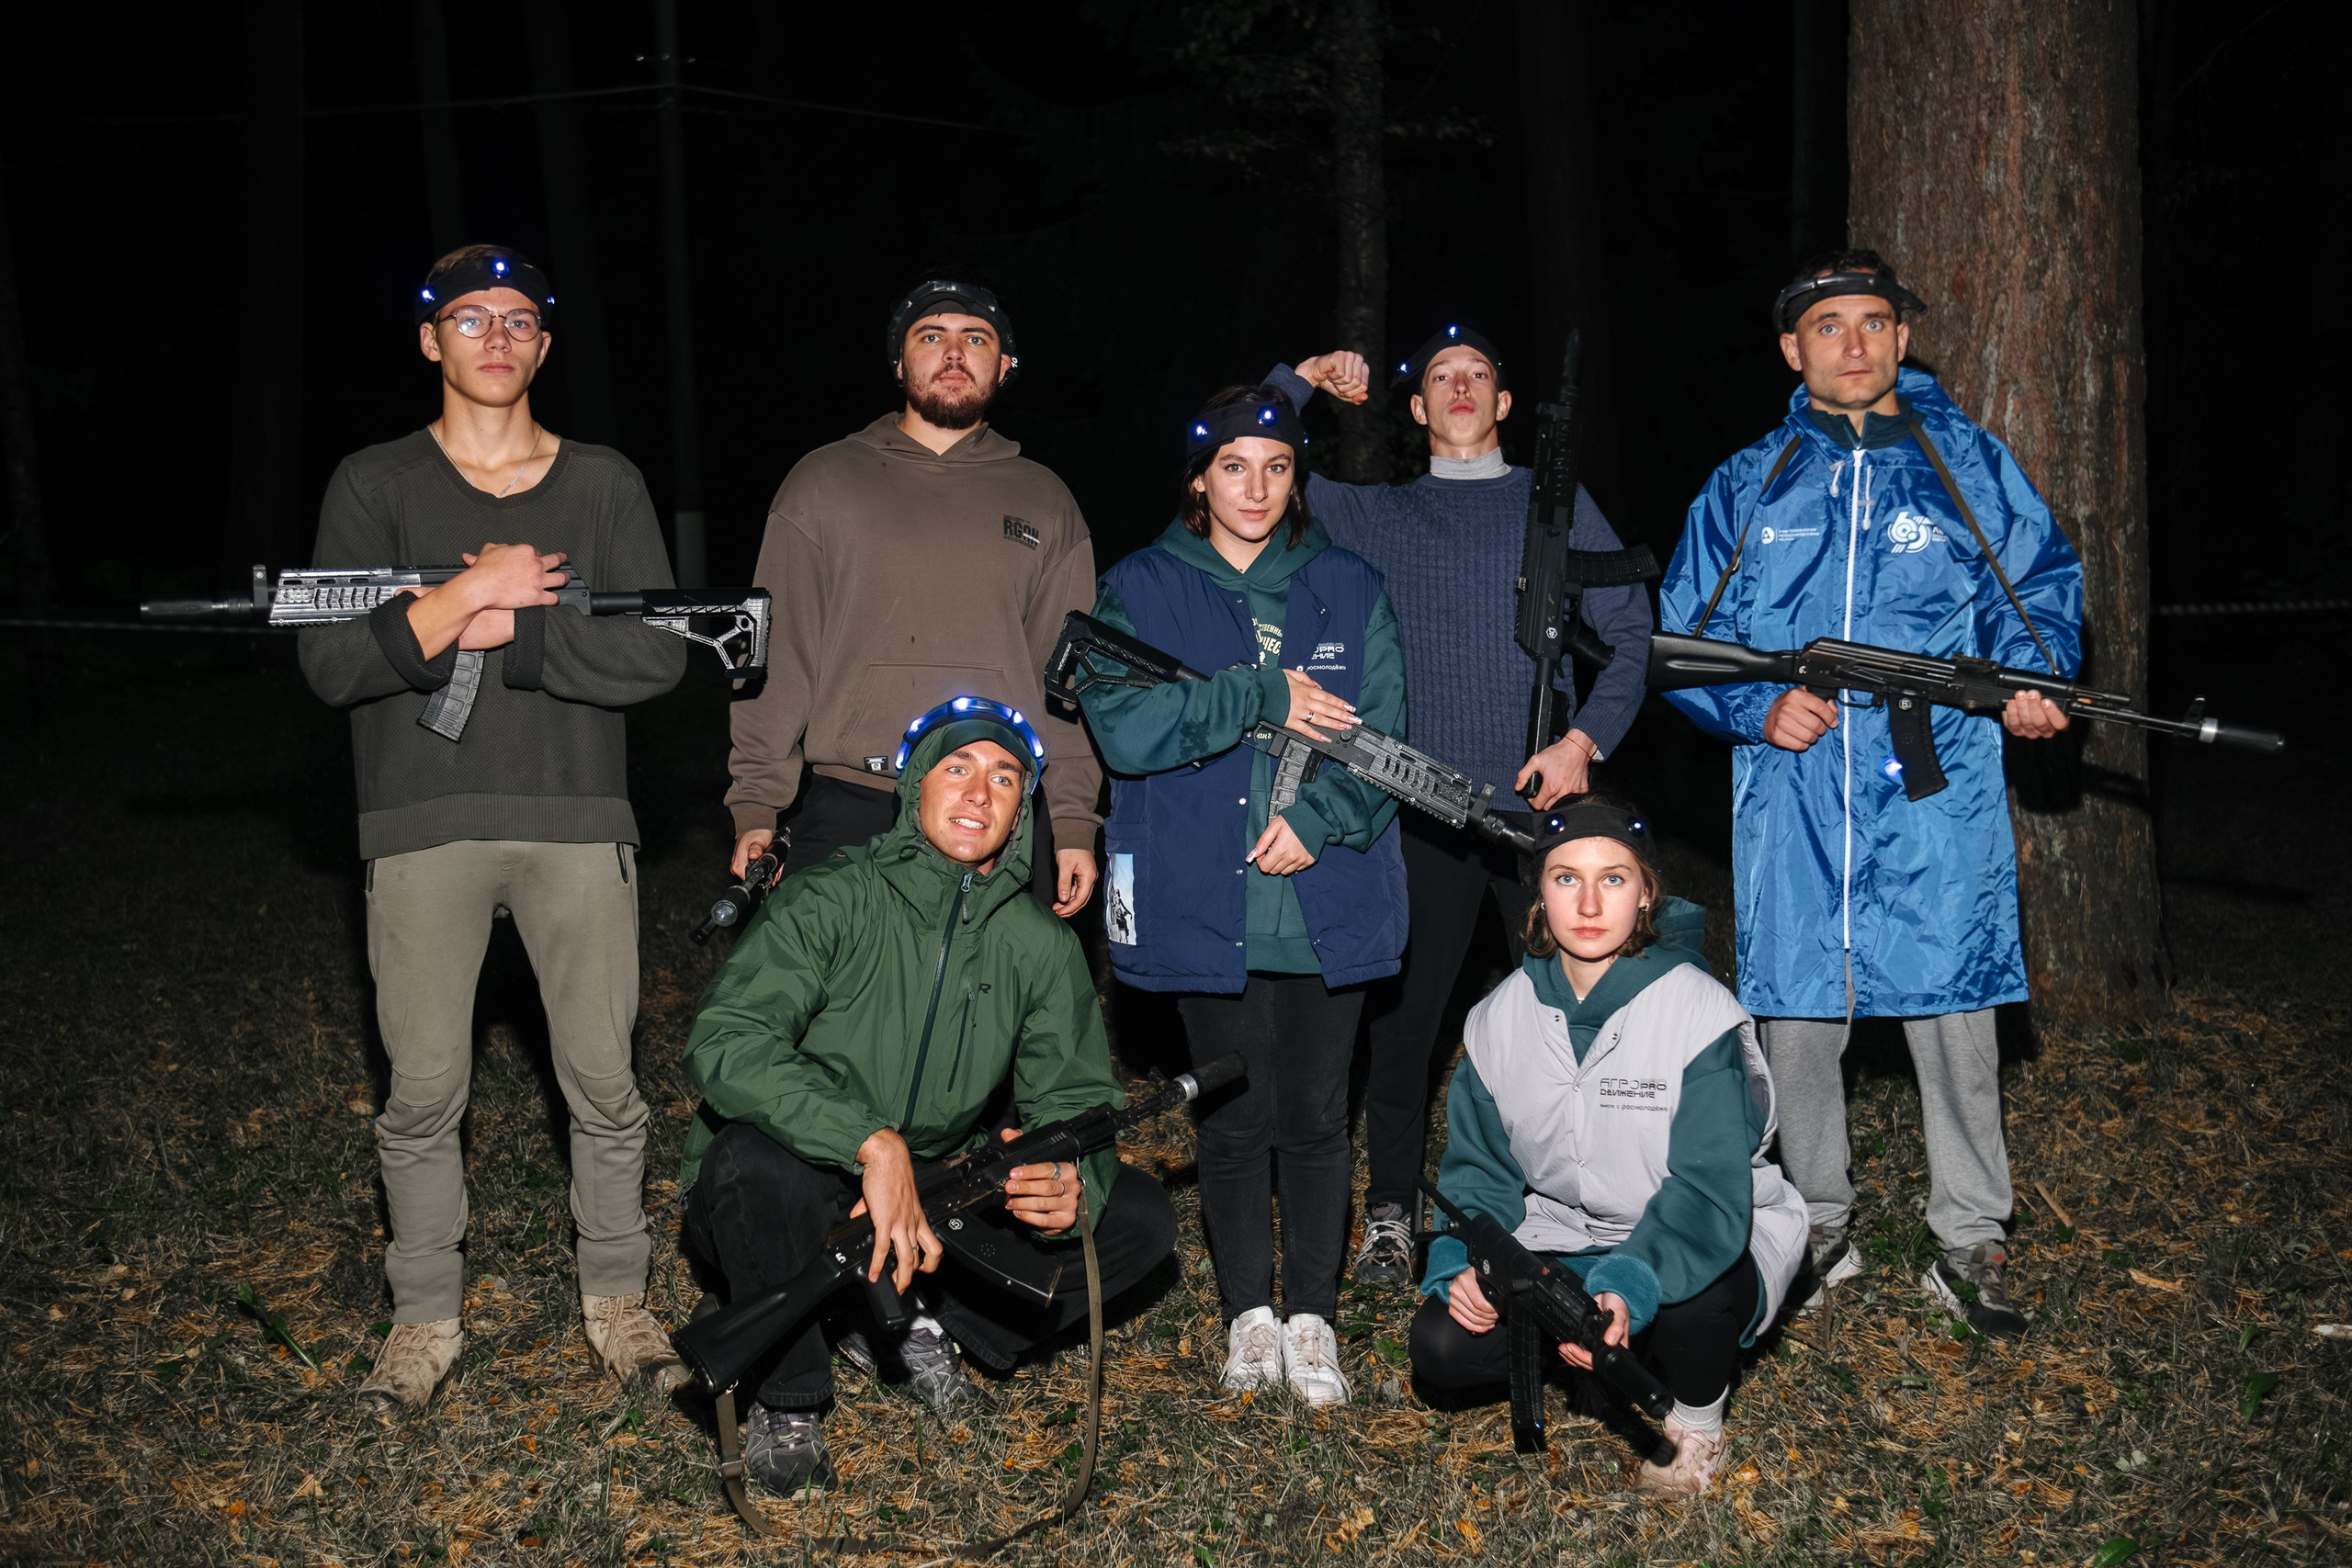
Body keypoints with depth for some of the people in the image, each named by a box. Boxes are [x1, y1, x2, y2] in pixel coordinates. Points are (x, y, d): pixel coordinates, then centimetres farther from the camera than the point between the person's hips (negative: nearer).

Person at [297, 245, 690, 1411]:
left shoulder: (605, 484, 8)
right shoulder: (374, 485, 6)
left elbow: (659, 655, -2)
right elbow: (331, 661, -5)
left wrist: (509, 635, -10)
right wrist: (470, 593, -14)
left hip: (576, 819, 1)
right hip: (422, 829, 0)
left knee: (602, 1080, 5)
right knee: (423, 1091, 5)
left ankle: (617, 1300, 22)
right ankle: (427, 1320, 21)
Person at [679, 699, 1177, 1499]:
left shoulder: (1042, 945, -2)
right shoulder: (828, 903, -16)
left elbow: (1074, 1101, -2)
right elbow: (724, 1042, -31)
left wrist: (1071, 1185, -28)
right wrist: (872, 1143, -44)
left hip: (936, 1204, 4)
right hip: (807, 1207, -4)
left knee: (1140, 1216, -9)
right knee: (758, 1155, -38)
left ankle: (924, 1321, 7)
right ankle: (786, 1403, -12)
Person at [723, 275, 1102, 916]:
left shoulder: (1045, 502, 13)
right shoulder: (823, 483, 9)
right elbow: (778, 658, 5)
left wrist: (1075, 824, 2)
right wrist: (755, 810, -2)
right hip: (846, 817, -1)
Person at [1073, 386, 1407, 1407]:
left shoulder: (1347, 589, 9)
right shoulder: (1141, 589, 4)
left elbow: (1381, 734, 3)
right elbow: (1123, 726, -10)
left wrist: (1318, 817, -13)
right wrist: (1264, 697, -14)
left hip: (1326, 901, 1)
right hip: (1205, 902, -1)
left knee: (1314, 1115, 5)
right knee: (1232, 1118, 8)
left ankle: (1312, 1318, 18)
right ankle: (1248, 1312, 23)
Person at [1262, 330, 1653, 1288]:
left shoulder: (1558, 507, 12)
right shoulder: (1373, 512, 14)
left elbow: (1631, 636, 9)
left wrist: (1585, 741, -5)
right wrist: (1301, 384, 4)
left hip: (1542, 798, 0)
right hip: (1420, 805, 1)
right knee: (1402, 1012, 2)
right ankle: (1392, 1216, 15)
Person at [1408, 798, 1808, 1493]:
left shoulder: (1699, 1011, -19)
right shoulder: (1502, 1018, -3)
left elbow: (1709, 1190, -26)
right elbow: (1478, 1166, 3)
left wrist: (1633, 1285, -44)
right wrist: (1460, 1261, -19)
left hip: (1701, 1249, -4)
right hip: (1561, 1243, 4)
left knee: (1688, 1298, -38)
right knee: (1442, 1347, -19)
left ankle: (1698, 1421, -3)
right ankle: (1618, 1360, 7)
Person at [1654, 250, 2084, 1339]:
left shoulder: (1969, 464, 10)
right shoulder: (1746, 489, 11)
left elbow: (2042, 584, 13)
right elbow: (1685, 637, 11)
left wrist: (2032, 677, -7)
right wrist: (1757, 709, -6)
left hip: (1935, 803, -1)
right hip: (1791, 807, 1)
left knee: (1956, 1022, -2)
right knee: (1794, 1023, 8)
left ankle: (1969, 1246, 14)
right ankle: (1820, 1228, 26)